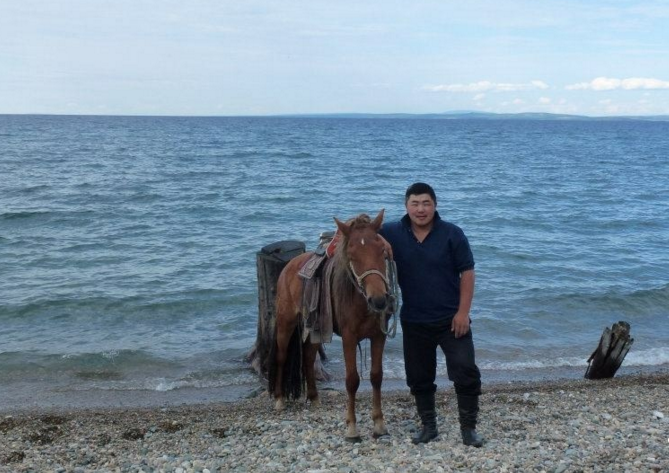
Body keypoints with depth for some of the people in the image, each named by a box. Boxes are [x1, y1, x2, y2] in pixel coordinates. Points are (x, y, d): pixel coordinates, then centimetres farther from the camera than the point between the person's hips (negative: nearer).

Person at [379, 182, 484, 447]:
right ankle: (428, 426, 28)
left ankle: (468, 427, 10)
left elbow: (467, 273, -7)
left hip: (451, 319, -2)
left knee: (466, 373, -4)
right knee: (419, 378, 12)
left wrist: (463, 311, -12)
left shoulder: (452, 234, -8)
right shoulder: (392, 233, -2)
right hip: (414, 322, 3)